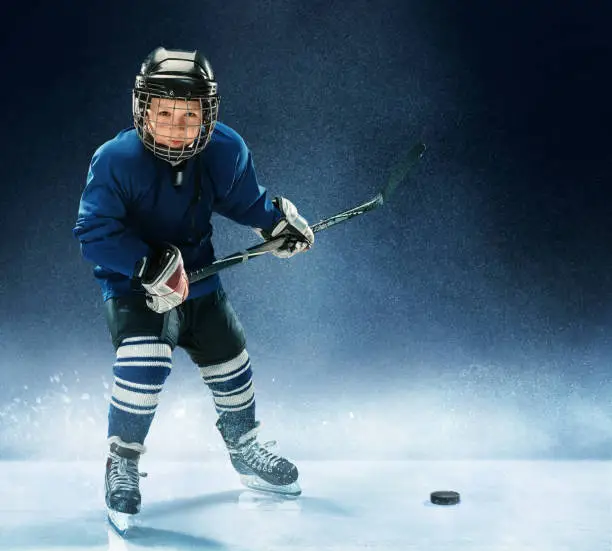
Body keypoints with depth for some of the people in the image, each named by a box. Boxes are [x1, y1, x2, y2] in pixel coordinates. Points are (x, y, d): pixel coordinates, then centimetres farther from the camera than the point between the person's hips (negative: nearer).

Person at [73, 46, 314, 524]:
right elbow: (94, 233, -26)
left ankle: (246, 452, 46)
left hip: (200, 281, 5)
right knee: (144, 364, -29)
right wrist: (151, 265, -34)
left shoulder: (226, 152, -13)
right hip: (133, 288, -5)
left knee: (233, 370, 17)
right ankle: (123, 459, -4)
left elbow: (245, 199, 9)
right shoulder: (116, 160, -26)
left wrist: (277, 219, -3)